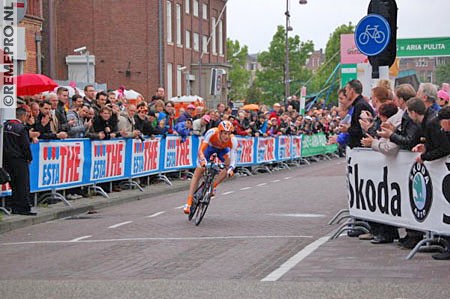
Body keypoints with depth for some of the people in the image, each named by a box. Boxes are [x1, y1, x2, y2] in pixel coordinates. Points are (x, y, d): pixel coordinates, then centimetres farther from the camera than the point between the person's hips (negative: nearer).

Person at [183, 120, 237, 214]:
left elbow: (233, 159, -37)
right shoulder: (212, 133, -41)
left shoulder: (233, 140, -36)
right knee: (198, 172, -10)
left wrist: (231, 169, -57)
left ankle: (213, 186, -2)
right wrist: (203, 160, -63)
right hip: (209, 146, -2)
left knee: (229, 168, -24)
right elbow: (201, 150, -44)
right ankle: (189, 202, -9)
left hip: (222, 149, 2)